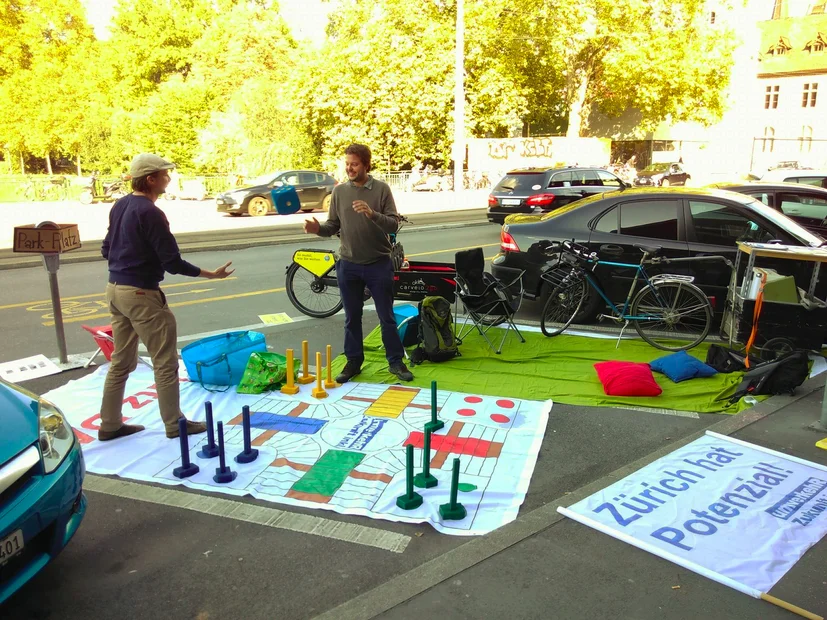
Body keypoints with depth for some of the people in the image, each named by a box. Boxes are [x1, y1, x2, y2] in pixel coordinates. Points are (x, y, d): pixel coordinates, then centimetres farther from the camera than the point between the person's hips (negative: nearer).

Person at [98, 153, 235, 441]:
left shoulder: (119, 206, 8)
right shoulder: (150, 213, -19)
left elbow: (106, 250, 17)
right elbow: (173, 263, -19)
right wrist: (210, 274, -10)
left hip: (115, 288, 9)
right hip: (141, 293, -9)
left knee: (121, 362, 17)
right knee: (165, 363, 3)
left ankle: (110, 424, 25)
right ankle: (174, 424, 13)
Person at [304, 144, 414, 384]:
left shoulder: (381, 189, -5)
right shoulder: (339, 191, 3)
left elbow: (394, 224, -11)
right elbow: (333, 226, 5)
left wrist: (372, 214, -28)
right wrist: (318, 228, -16)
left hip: (378, 264, -2)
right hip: (348, 265, 2)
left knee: (387, 317, 7)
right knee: (352, 318, 11)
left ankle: (396, 361, 19)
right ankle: (353, 361, 24)